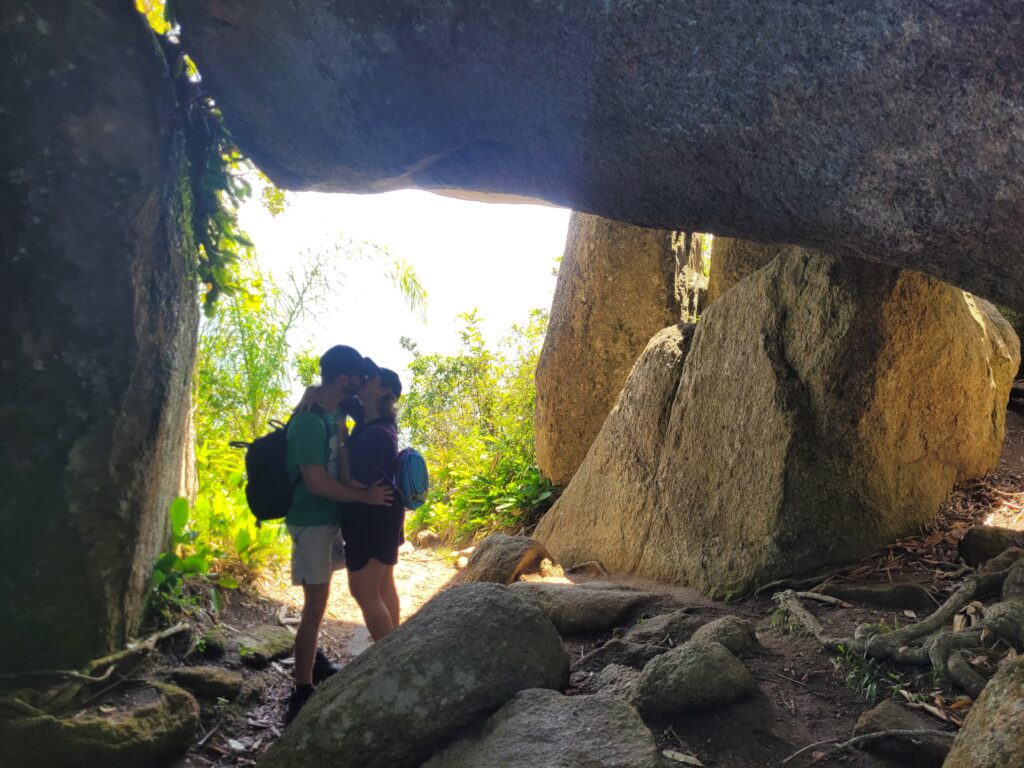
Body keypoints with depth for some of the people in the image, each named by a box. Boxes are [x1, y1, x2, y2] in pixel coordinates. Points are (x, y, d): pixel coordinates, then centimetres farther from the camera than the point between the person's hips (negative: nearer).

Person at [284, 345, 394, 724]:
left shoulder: (328, 413, 7)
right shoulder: (310, 422, -24)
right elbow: (317, 482, -28)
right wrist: (366, 496, -22)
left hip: (326, 519, 9)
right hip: (312, 522, -9)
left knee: (319, 598, 21)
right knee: (315, 605, -6)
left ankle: (315, 662, 38)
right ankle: (302, 693, 2)